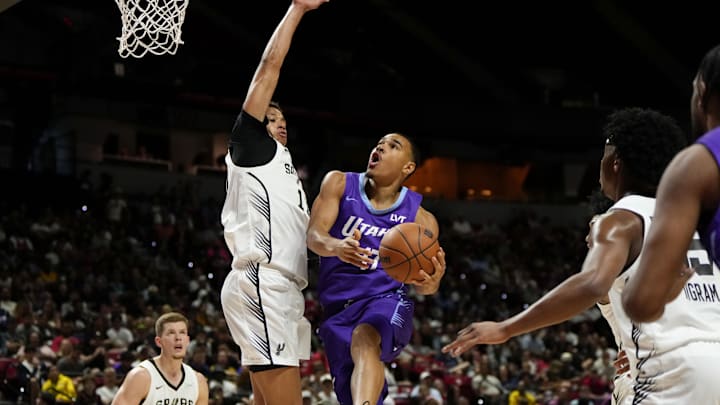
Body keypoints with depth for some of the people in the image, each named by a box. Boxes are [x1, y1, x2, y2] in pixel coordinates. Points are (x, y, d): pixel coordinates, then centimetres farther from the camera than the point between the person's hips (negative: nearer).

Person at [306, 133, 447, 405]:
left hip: (386, 300, -3)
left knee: (365, 340, -37)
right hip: (338, 309, 3)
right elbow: (314, 235, -9)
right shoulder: (339, 184, 3)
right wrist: (337, 247, -33)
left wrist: (430, 284, -23)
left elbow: (423, 279, 3)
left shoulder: (420, 218, 1)